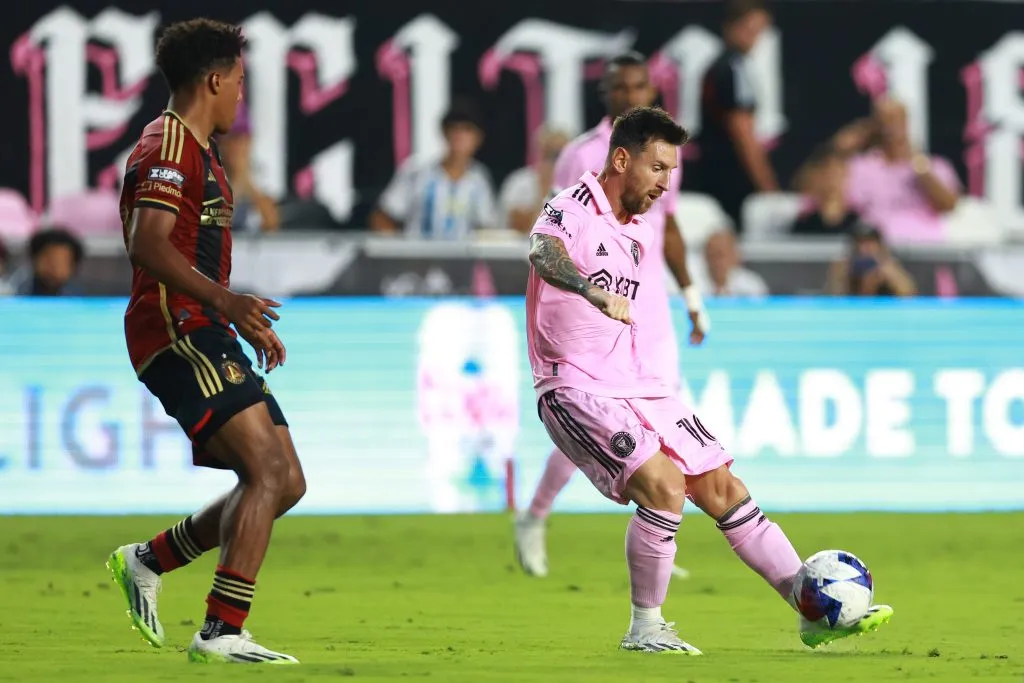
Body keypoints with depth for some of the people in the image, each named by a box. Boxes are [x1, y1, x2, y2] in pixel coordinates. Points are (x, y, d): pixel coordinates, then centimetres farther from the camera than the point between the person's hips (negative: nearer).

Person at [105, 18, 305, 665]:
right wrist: (221, 300, -34)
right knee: (269, 471, -20)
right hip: (177, 335, -10)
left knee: (287, 483, 5)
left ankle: (147, 561, 15)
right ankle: (223, 632, -23)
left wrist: (242, 319, 38)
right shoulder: (168, 144, -10)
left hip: (207, 337, 10)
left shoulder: (200, 152, 23)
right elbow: (148, 245, -23)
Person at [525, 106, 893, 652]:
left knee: (721, 486, 3)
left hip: (638, 384, 8)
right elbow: (543, 253, -37)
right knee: (664, 484, -24)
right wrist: (595, 293, -49)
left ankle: (816, 614, 6)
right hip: (576, 389, -8)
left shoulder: (642, 235, 15)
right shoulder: (572, 210, -12)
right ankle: (645, 629, -9)